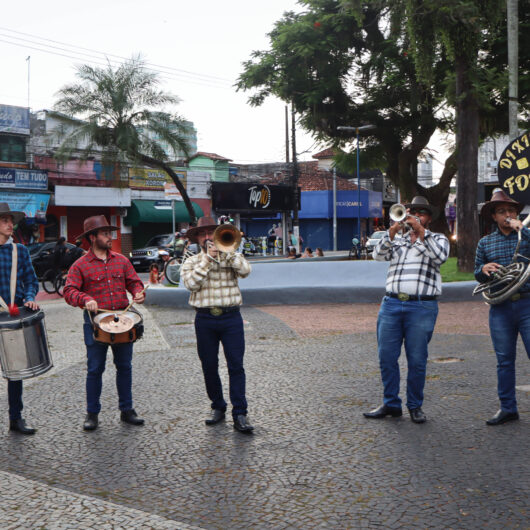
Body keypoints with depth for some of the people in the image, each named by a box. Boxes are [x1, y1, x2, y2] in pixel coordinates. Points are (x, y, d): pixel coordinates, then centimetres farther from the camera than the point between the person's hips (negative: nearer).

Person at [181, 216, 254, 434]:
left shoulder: (230, 257, 9)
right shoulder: (191, 262, 9)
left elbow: (245, 270, -11)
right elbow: (191, 283, -11)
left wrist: (226, 251, -14)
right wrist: (208, 258, -11)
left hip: (231, 318, -1)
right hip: (205, 320, 1)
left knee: (236, 365, -6)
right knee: (209, 367, 7)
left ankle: (239, 415, -4)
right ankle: (218, 407, 24)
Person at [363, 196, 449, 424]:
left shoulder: (438, 239, 12)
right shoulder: (397, 240, 19)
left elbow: (440, 256, -11)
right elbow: (379, 255, 1)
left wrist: (420, 231, -14)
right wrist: (394, 230, -10)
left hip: (422, 308, -3)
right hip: (391, 304, 3)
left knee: (417, 360, -1)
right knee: (386, 357, 3)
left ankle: (415, 406, 14)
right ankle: (391, 404, 15)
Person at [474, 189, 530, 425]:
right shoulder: (485, 243, 11)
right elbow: (478, 275, 15)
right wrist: (484, 269, -6)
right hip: (500, 308, 3)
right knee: (504, 360, 8)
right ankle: (507, 408, 19)